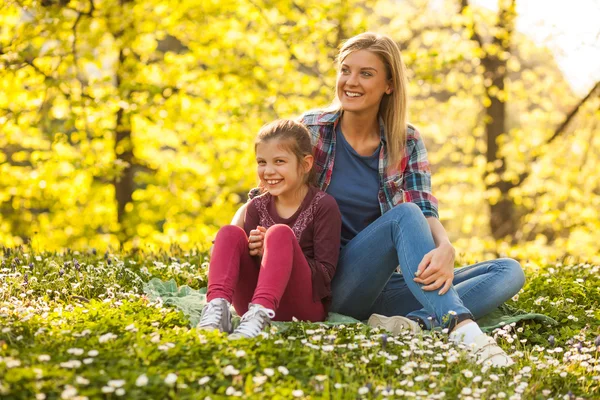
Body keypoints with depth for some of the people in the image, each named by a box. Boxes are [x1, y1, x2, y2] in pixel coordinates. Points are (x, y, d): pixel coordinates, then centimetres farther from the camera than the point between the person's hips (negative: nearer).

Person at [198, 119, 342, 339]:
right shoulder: (257, 207, 11)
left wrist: (272, 252, -17)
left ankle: (260, 314, -50)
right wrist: (254, 253, -14)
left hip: (304, 307, -4)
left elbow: (325, 273, -9)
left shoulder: (323, 206, -3)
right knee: (229, 233, -15)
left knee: (281, 233, -27)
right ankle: (217, 307, -39)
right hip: (253, 301, 4)